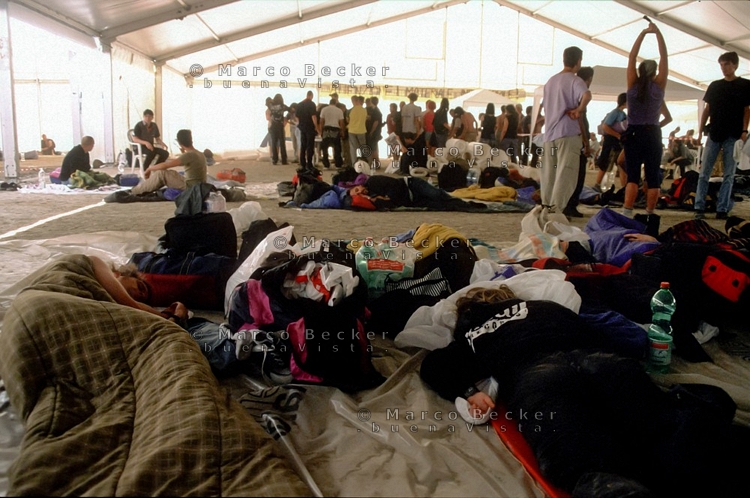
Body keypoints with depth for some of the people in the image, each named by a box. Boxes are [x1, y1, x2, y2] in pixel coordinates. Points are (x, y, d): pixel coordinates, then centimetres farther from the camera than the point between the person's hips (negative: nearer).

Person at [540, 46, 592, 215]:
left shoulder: (551, 81, 16)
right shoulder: (575, 80, -7)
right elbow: (587, 95, -28)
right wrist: (578, 110, -14)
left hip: (549, 133, 7)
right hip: (568, 133, -7)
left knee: (549, 173, 12)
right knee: (565, 174, -5)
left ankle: (546, 206, 17)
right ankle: (556, 209, -9)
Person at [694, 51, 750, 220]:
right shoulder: (714, 86, 12)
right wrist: (700, 131, 6)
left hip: (733, 136, -2)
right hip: (714, 134, 3)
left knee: (729, 174, 0)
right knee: (704, 173, -3)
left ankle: (722, 209, 2)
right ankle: (699, 207, -2)